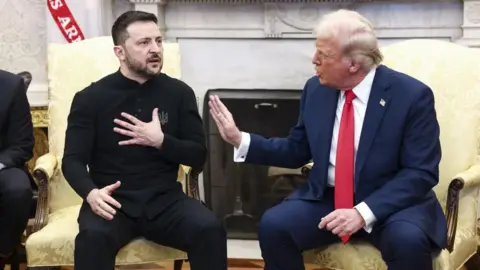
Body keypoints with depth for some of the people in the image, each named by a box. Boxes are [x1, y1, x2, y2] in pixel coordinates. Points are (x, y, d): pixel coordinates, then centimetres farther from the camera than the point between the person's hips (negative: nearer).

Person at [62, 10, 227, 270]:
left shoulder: (179, 93, 6)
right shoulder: (90, 98, 1)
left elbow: (198, 156, 8)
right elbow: (73, 160, -3)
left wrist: (160, 141, -11)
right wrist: (91, 193, -25)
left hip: (164, 200, 2)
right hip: (113, 202, -2)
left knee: (210, 229, -27)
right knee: (93, 237, -35)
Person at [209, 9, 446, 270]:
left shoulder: (412, 95, -14)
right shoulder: (316, 89, 0)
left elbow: (421, 173, -16)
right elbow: (297, 151, 12)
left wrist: (364, 212, -27)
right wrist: (240, 140, 0)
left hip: (392, 202, -4)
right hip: (327, 198, 4)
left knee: (408, 240, -35)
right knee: (273, 225, -21)